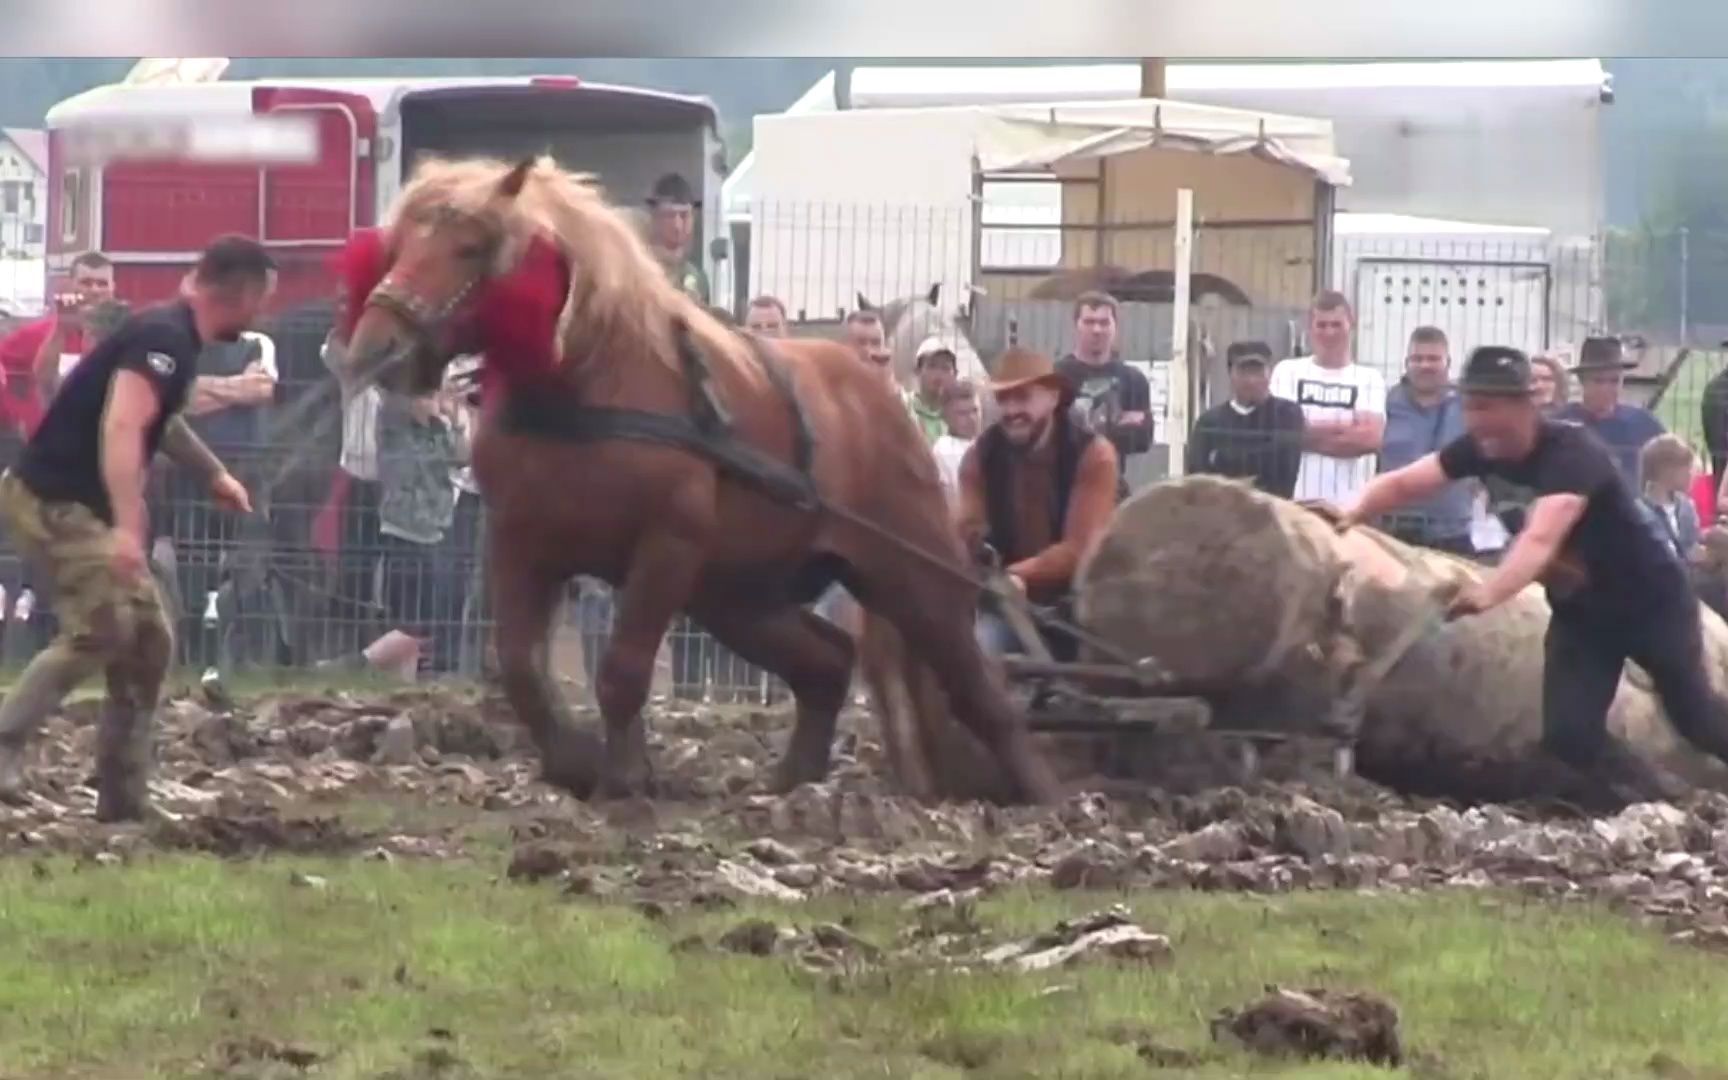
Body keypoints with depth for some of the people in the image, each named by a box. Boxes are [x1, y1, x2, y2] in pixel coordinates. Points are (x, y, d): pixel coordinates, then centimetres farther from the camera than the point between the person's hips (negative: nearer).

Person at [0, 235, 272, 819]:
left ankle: (123, 800, 10)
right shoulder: (161, 338, -19)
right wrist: (127, 528, -39)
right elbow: (121, 430, -31)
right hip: (52, 501, -10)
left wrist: (215, 473, 41)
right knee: (103, 626, -23)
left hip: (85, 505, 10)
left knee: (149, 639, 8)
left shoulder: (175, 338, 13)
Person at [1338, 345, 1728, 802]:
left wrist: (1489, 592, -65)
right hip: (1580, 611, 6)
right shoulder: (1483, 449, -12)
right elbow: (1403, 482, -8)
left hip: (1651, 602, -6)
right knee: (1567, 733, -7)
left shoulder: (1572, 452, -33)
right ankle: (1661, 798, 13)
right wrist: (1354, 514, -29)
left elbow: (1541, 538, -49)